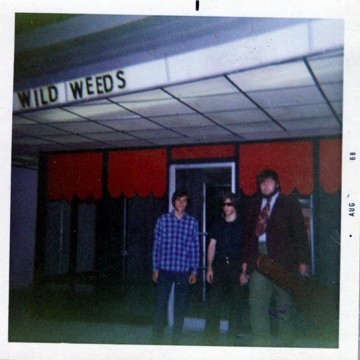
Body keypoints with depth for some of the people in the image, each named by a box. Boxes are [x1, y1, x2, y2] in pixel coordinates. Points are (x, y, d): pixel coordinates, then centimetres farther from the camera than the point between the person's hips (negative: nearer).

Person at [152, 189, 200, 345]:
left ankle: (176, 340, 18)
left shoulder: (192, 222, 3)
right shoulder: (163, 220, 1)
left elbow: (195, 248, 4)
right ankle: (156, 339, 13)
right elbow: (157, 245, 3)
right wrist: (155, 268, 1)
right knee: (160, 305, 2)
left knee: (180, 307, 7)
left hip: (184, 271, 1)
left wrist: (194, 271, 1)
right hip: (165, 269, 0)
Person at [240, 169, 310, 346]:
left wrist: (302, 261, -5)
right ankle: (261, 342, 4)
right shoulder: (254, 205, 17)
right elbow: (247, 234, 17)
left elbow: (299, 233, 2)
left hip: (281, 259, -3)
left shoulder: (289, 203, 6)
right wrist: (245, 261, 11)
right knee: (257, 302, -2)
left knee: (283, 304, 4)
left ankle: (285, 343, 16)